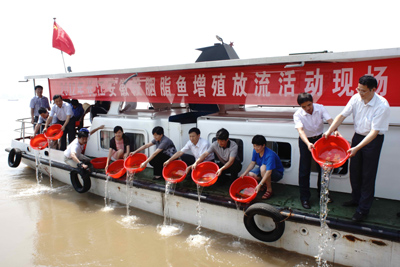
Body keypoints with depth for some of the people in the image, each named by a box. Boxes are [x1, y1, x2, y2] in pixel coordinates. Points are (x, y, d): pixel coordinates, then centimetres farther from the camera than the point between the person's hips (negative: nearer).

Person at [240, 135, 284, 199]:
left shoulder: (270, 155, -35)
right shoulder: (255, 151, -12)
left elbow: (268, 172, -40)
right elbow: (252, 163, -1)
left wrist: (260, 185, -45)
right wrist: (245, 173, -16)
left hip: (277, 173, -6)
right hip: (262, 170, 7)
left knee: (263, 167, -37)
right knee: (251, 174, -22)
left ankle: (269, 190, -21)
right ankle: (266, 183, 7)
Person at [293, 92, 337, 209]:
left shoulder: (320, 108, -14)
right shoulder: (298, 115, -22)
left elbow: (330, 120, -23)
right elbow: (300, 130, -35)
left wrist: (335, 131, -45)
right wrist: (308, 143, -52)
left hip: (320, 138, 3)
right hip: (305, 141, -3)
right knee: (304, 170, -3)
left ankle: (322, 194, 31)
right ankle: (304, 198, 9)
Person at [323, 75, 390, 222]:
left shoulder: (382, 105, -26)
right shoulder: (356, 98, -10)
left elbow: (374, 131, -26)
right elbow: (342, 115, -5)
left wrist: (357, 148, -32)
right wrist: (329, 131, -15)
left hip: (373, 140, -5)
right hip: (357, 136, 6)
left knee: (368, 175, 2)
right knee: (354, 171, 16)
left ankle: (363, 209, 15)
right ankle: (356, 199, 37)